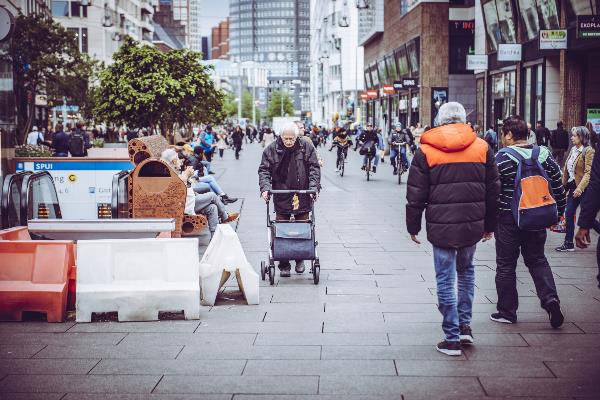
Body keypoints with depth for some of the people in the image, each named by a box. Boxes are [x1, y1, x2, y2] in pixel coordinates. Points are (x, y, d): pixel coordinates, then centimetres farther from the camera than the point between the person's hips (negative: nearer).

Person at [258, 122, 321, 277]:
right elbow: (264, 170, 1)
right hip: (281, 199, 0)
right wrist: (265, 188, -14)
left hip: (302, 198, 0)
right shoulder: (271, 150, 0)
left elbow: (314, 168, 1)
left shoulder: (306, 148, 1)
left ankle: (300, 259, 24)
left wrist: (314, 188, -11)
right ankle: (284, 265, 7)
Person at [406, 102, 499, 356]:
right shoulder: (482, 147, 3)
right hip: (473, 225, 3)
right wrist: (490, 225, 18)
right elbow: (493, 190, 9)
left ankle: (452, 338, 5)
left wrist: (413, 227, 7)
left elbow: (415, 194, -2)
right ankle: (465, 325, 22)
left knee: (445, 279, 4)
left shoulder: (425, 151, -3)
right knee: (466, 271, 23)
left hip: (441, 226, -2)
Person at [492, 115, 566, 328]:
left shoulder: (502, 158, -13)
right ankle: (550, 299, -3)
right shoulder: (544, 155, 2)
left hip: (508, 219, -4)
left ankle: (506, 311, 13)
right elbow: (558, 187, 8)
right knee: (537, 260, 17)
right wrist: (557, 213, 19)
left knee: (506, 264, 7)